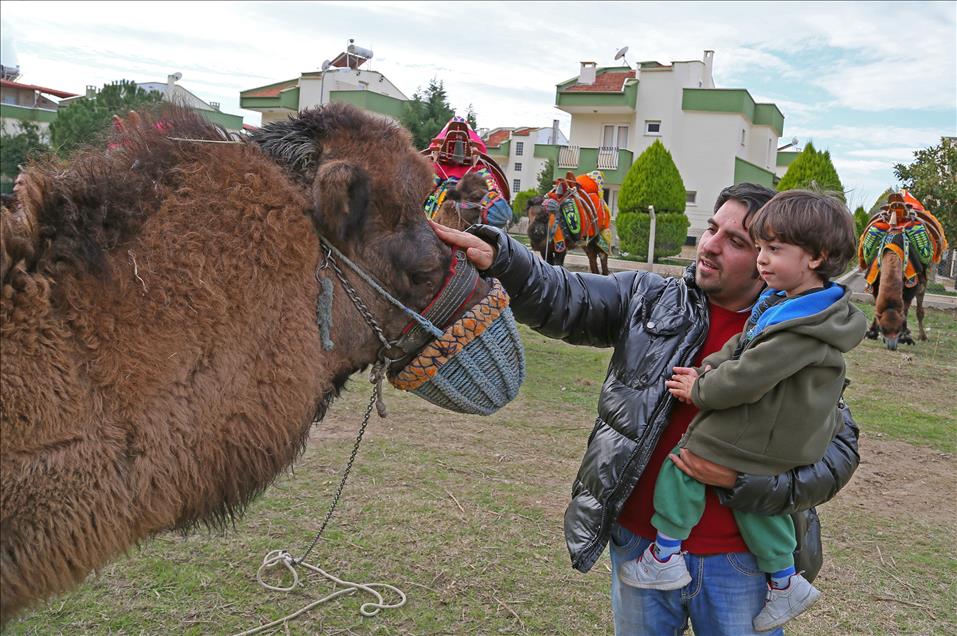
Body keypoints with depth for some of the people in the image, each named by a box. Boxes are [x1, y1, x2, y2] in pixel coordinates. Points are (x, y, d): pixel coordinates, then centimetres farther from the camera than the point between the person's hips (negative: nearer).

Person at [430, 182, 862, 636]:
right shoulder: (648, 299, -1)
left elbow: (840, 448, -5)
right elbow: (564, 300, -12)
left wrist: (742, 479, -19)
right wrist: (498, 258, -31)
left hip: (738, 563, -1)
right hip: (640, 542, 2)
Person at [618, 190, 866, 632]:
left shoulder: (802, 328, -27)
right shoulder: (782, 301, 4)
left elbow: (748, 379, -26)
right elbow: (742, 345, 13)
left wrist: (699, 391, -11)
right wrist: (708, 369, -3)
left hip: (764, 441, -10)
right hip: (778, 437, 10)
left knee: (680, 466, -4)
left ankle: (664, 559, 8)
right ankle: (785, 584, 39)